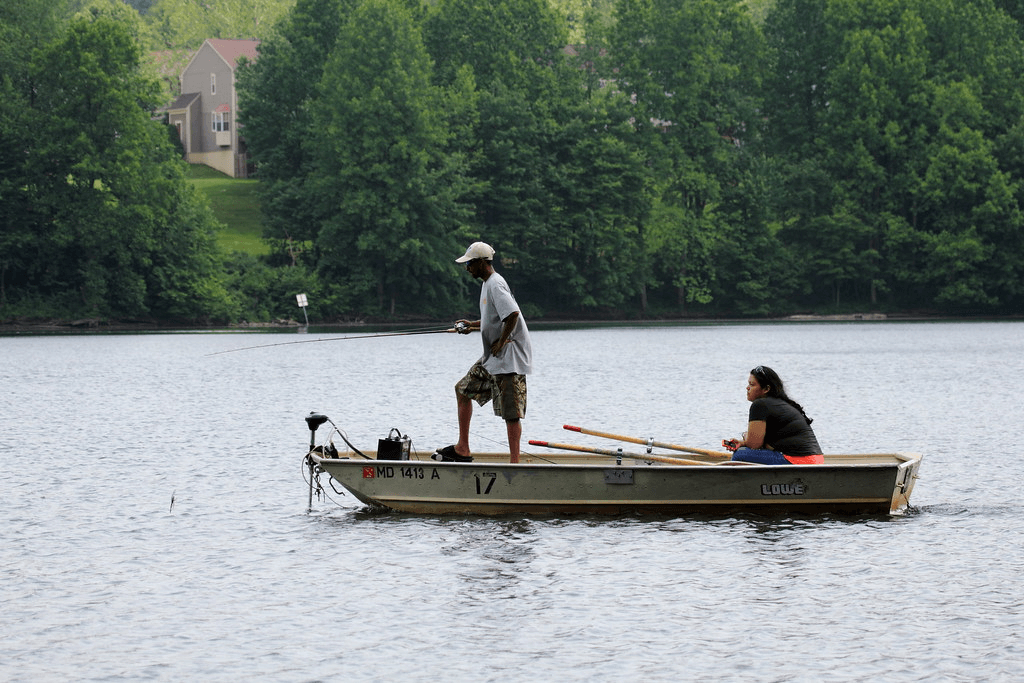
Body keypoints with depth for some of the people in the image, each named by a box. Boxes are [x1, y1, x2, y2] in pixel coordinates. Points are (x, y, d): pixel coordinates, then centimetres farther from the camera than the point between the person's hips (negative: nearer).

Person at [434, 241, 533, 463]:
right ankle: (463, 449, 21)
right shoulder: (487, 283, 15)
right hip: (492, 357, 11)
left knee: (511, 412, -8)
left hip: (509, 357, -11)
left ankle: (514, 461, -5)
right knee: (463, 390, 17)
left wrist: (501, 343, -22)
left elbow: (513, 314, -31)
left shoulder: (495, 285, -17)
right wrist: (473, 325, 16)